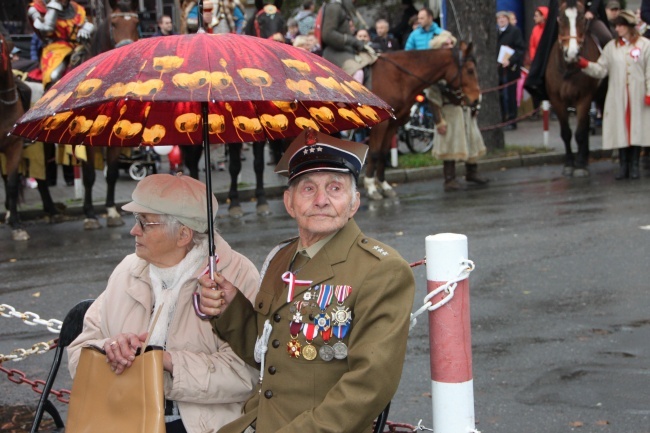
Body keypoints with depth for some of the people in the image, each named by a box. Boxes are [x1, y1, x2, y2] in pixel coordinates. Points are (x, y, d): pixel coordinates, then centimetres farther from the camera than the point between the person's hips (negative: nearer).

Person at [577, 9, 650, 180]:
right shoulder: (611, 46, 7)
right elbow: (601, 70, 4)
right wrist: (585, 65, -10)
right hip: (617, 97, 2)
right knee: (621, 129, 4)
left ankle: (634, 166, 11)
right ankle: (623, 166, 12)